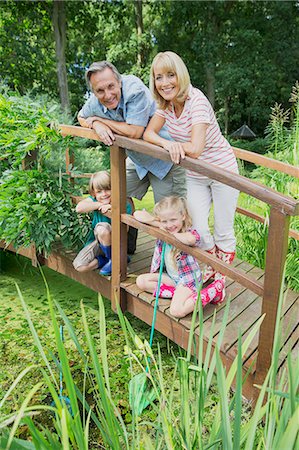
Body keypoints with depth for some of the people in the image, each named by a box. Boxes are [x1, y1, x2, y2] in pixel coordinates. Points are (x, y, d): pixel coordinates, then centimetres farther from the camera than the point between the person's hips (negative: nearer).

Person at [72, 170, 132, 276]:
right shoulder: (94, 199, -10)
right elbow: (79, 208, -29)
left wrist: (111, 208, -30)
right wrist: (100, 204, -28)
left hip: (114, 241, -3)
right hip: (97, 240, 4)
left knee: (101, 227, -37)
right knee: (78, 266, -15)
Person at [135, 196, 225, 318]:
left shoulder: (189, 232, -20)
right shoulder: (162, 231, -4)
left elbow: (191, 239, -50)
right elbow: (137, 214, -1)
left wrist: (172, 234, -30)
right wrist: (152, 220, -20)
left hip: (188, 278, -7)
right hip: (172, 277, 7)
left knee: (176, 311, -24)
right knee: (141, 281, 1)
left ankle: (214, 290, -7)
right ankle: (178, 293, -8)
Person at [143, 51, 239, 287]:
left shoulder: (197, 100, -26)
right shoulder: (165, 104, -6)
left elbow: (195, 149, -36)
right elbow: (148, 134, -9)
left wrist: (176, 144, -19)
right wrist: (168, 144, -28)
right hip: (195, 175, 6)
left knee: (223, 232, 5)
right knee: (198, 230, 5)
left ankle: (221, 278, 28)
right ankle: (211, 267, 34)